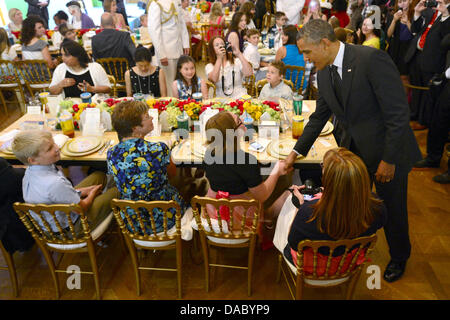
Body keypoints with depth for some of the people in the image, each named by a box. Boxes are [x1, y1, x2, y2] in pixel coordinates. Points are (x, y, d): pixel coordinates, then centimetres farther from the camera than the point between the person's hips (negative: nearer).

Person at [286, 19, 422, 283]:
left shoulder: (372, 59, -24)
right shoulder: (324, 72, 0)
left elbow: (398, 113, -23)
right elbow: (320, 116, 10)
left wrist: (388, 159, -21)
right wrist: (298, 150, 8)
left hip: (387, 151, -6)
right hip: (354, 150, 6)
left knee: (393, 209, 13)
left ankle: (399, 258, 41)